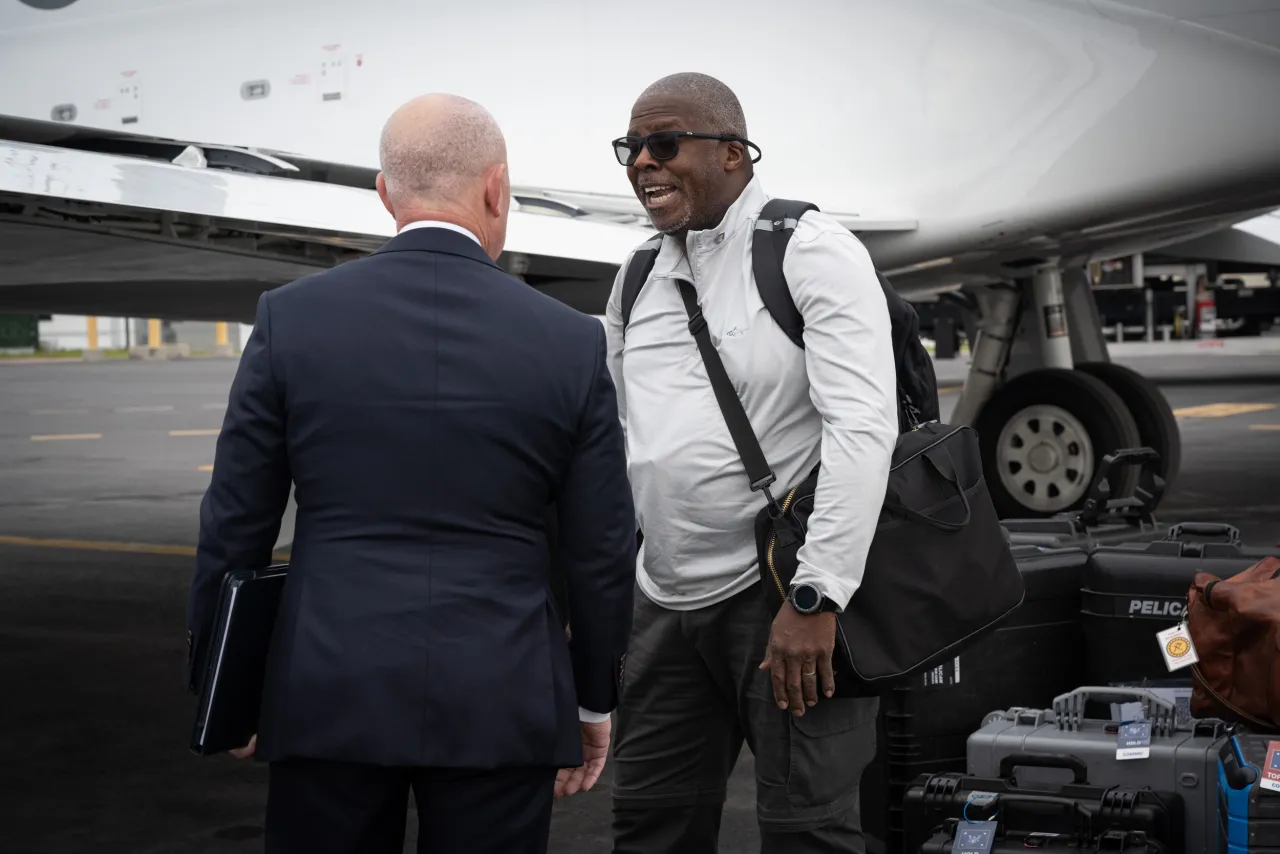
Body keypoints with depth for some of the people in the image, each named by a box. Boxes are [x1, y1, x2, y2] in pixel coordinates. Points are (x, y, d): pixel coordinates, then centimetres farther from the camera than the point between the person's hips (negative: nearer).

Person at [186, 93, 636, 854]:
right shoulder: (571, 341, -3)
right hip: (501, 704, 0)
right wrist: (593, 700, 13)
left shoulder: (292, 318, -3)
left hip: (328, 694, 1)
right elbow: (602, 551, 1)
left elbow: (235, 525, 1)